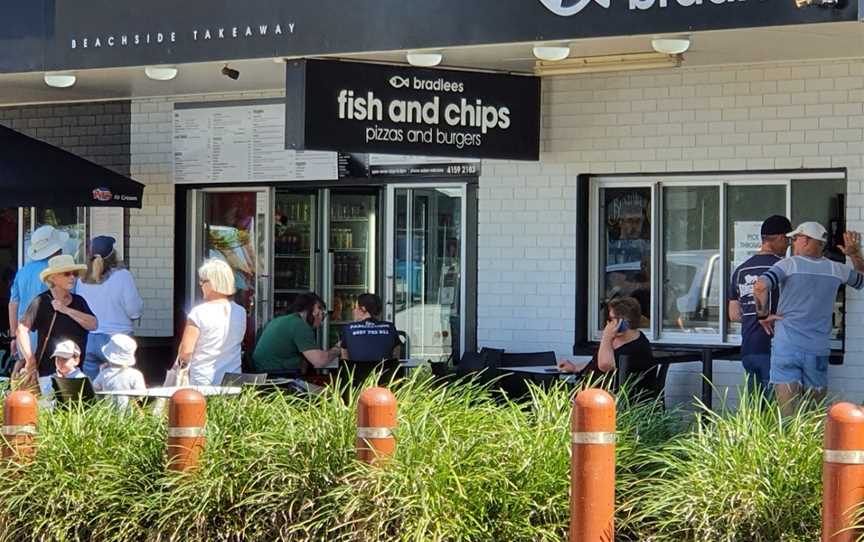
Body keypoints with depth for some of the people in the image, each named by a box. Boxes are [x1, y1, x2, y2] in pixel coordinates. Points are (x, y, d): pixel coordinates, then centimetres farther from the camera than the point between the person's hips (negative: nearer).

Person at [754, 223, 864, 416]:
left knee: (787, 415, -4)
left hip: (786, 347, -3)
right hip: (818, 350, 3)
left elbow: (760, 287, -20)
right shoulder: (836, 269, 7)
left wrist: (763, 315, -6)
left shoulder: (789, 264, -3)